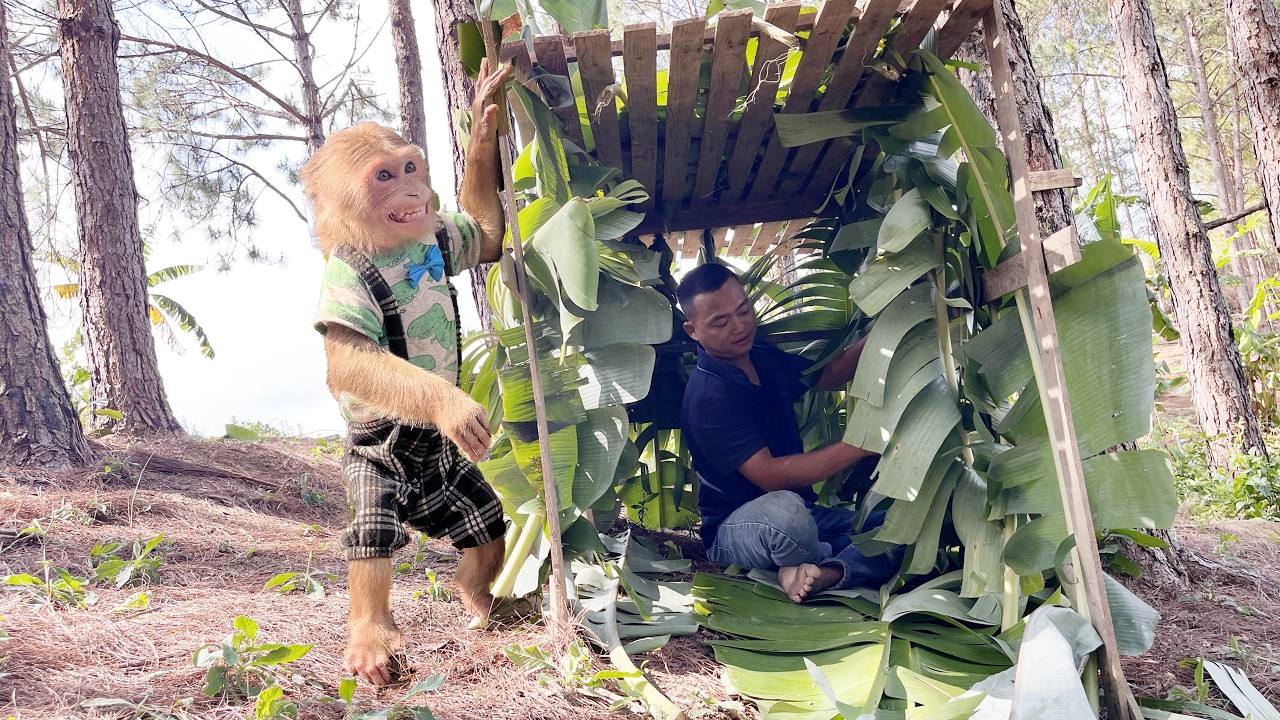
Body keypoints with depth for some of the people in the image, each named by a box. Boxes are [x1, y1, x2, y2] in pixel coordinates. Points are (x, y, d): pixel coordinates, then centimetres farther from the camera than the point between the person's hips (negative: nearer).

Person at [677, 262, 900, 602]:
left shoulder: (765, 357, 7)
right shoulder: (706, 396, -20)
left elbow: (829, 375, 23)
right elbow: (768, 474, -28)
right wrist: (858, 446, -32)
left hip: (803, 513, 8)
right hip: (733, 532, -7)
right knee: (783, 509, -42)